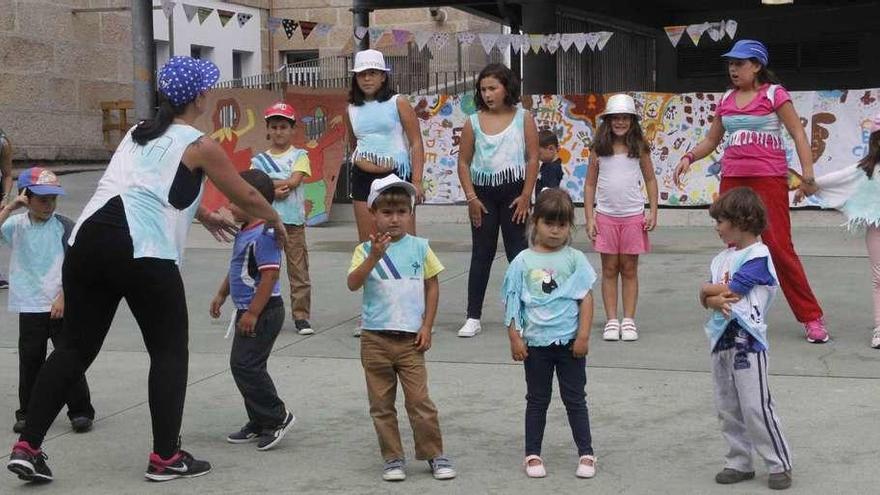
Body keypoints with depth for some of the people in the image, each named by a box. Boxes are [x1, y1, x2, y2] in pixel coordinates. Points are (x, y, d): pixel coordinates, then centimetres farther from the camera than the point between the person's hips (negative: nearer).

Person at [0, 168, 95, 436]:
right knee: (30, 361, 8)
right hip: (29, 308, 2)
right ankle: (28, 413, 20)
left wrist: (63, 298, -12)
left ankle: (80, 411, 8)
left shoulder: (64, 226, -3)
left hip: (61, 306, -2)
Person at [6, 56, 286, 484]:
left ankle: (27, 447, 9)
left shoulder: (138, 134, 24)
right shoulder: (199, 146, 4)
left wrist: (204, 216, 54)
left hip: (88, 241, 7)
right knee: (170, 352, 8)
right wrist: (275, 222, 35)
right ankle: (165, 457, 10)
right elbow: (246, 197, 14)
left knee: (75, 348, 13)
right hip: (143, 253, -6)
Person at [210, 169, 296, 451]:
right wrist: (222, 294, 26)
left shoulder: (263, 235, -20)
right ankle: (259, 424, 23)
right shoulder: (245, 233, 12)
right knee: (243, 366, 14)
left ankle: (277, 417, 1)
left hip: (263, 312, -11)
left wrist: (253, 313, -24)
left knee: (245, 365, -11)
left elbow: (270, 275, -25)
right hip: (248, 311, 11)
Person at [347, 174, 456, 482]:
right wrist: (374, 256, -30)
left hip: (410, 338, -1)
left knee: (419, 400, -1)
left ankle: (434, 455, 12)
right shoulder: (366, 250, -3)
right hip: (375, 338, 1)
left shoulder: (419, 248, 0)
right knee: (381, 404, 8)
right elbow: (353, 284, -17)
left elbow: (432, 287, 6)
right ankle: (393, 458, 19)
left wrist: (426, 327, 0)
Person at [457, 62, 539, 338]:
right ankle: (473, 317, 8)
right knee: (481, 252, 5)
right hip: (483, 192, 2)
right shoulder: (473, 122, 3)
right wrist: (471, 197, -4)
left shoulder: (523, 118, -1)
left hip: (513, 191, -2)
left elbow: (533, 158, -3)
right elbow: (463, 163, 5)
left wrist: (526, 196, -9)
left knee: (517, 250, 2)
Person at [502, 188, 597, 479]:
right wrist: (515, 338, -4)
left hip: (570, 341, 0)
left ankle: (586, 454, 15)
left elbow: (586, 298, -3)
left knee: (575, 399, 8)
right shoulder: (523, 262, -1)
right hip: (536, 342, 1)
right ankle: (532, 455, 19)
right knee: (537, 400, 12)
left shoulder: (575, 259, -2)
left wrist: (583, 335, -9)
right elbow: (512, 302, 1)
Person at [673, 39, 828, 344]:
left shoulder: (774, 94, -2)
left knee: (779, 247, -8)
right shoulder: (727, 100, 14)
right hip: (732, 180, 6)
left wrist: (807, 173, -19)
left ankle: (811, 318, 0)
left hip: (768, 179, -6)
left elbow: (797, 134, -7)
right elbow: (712, 140, 21)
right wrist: (689, 157, 3)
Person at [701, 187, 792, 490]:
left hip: (747, 340, -8)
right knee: (728, 407, 12)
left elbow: (727, 290, -17)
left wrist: (707, 290, 1)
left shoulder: (758, 256, -11)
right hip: (721, 338, 8)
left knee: (756, 406, -6)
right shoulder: (722, 258, 12)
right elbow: (707, 301, 6)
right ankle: (739, 462, 21)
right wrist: (717, 300, -15)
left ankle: (779, 464, 5)